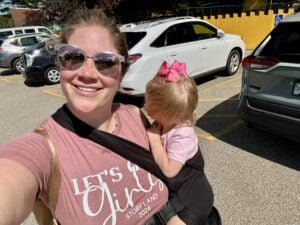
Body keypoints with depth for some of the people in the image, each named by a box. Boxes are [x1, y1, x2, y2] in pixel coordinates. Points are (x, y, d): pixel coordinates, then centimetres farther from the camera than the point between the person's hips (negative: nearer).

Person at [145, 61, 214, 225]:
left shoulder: (182, 136, -30)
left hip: (191, 196, -8)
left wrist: (154, 139, -27)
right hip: (171, 190, 8)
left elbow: (168, 170, -30)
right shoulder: (162, 124, -7)